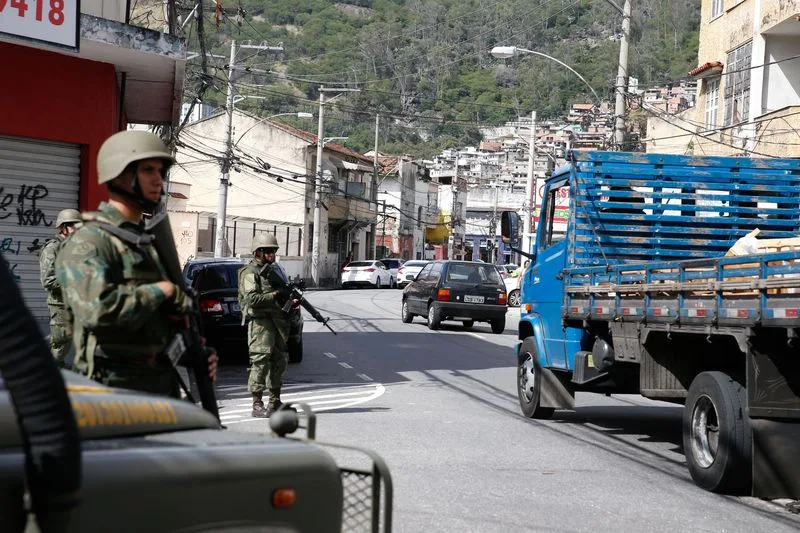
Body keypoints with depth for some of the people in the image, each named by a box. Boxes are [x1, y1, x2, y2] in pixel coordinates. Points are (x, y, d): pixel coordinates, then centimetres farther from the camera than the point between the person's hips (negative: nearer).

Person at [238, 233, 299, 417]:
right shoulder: (250, 272, -5)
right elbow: (252, 299, -19)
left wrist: (291, 303, 5)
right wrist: (276, 295, -17)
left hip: (278, 321, 9)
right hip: (260, 321, -9)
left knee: (279, 361, 12)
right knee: (260, 361, -11)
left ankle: (275, 402, 22)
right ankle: (257, 405, -11)